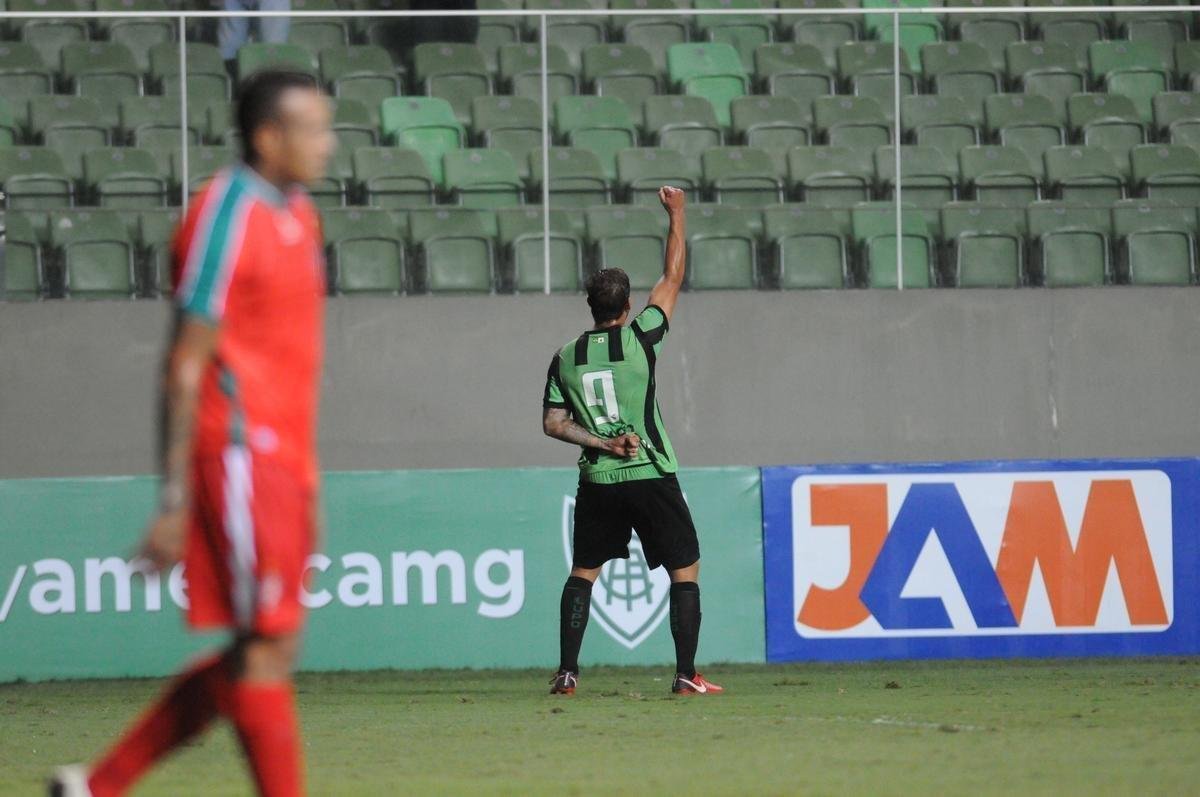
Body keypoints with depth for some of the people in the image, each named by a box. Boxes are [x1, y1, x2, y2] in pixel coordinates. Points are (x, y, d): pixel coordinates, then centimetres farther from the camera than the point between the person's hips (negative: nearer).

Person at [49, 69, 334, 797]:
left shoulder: (298, 214, 16)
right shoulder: (227, 217, -12)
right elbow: (187, 365, -13)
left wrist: (308, 484, 21)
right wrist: (175, 503, -16)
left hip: (283, 463, 9)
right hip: (241, 455, -9)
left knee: (266, 651, 9)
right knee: (268, 647, -7)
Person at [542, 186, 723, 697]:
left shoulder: (566, 358, 3)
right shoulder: (639, 338, -7)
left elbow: (553, 423, 2)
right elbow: (673, 278, 3)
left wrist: (602, 443, 1)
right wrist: (676, 216, 12)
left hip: (597, 481, 3)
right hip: (651, 476, -3)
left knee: (583, 572, 17)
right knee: (686, 570, 4)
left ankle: (567, 673, 10)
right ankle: (686, 676, -3)